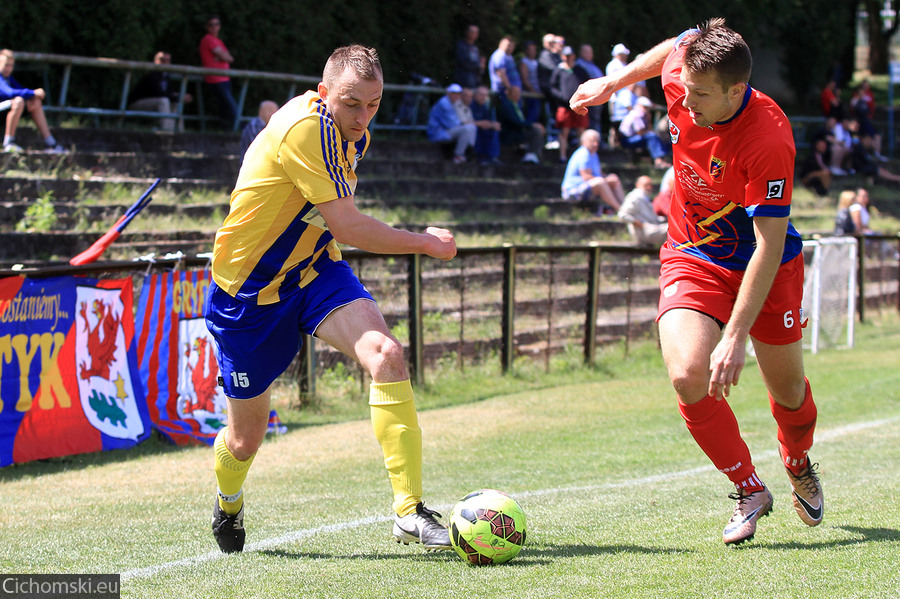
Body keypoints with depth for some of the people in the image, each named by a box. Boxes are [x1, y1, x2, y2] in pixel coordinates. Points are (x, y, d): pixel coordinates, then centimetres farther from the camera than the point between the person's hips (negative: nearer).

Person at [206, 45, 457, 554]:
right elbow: (347, 226, -28)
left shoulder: (352, 136, 1)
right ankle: (228, 504, 44)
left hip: (314, 272, 6)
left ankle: (410, 512, -26)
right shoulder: (305, 127, -27)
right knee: (246, 439, 7)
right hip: (247, 292, -6)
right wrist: (425, 242, -17)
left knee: (386, 354, -25)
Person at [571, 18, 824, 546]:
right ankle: (749, 491, 1)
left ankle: (799, 467, 47)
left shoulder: (769, 139, -35)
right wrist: (614, 81, 13)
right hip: (693, 258, 3)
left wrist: (736, 337, -36)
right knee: (688, 376, -20)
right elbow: (672, 47, 8)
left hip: (767, 266, -3)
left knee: (789, 391, 10)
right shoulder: (682, 76, -20)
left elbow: (770, 245, -33)